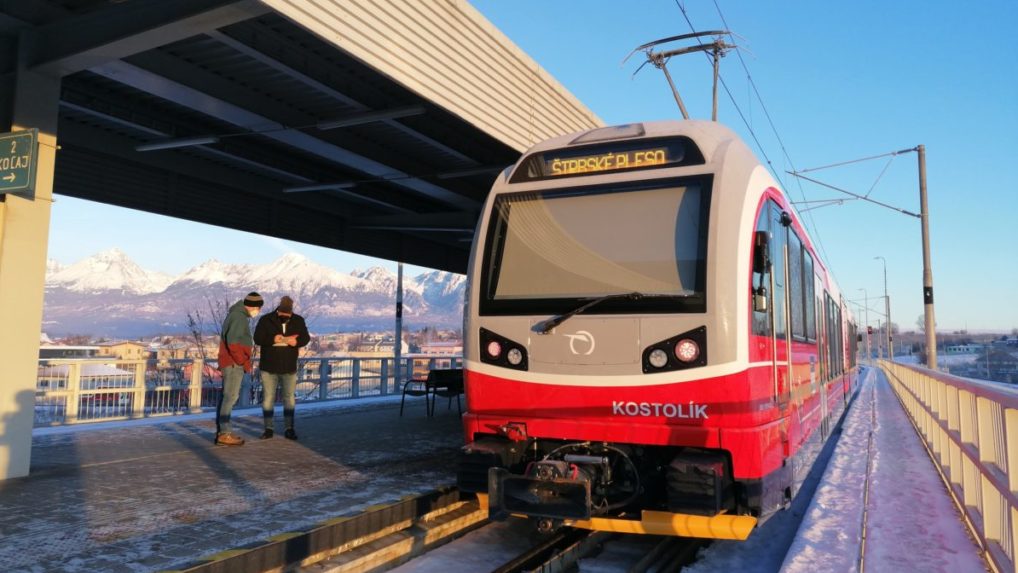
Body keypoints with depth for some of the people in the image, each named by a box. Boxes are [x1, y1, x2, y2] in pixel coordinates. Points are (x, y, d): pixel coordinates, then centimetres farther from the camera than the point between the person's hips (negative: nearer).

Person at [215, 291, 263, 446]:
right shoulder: (239, 317, -14)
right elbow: (233, 343, -23)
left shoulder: (235, 315, 18)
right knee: (231, 396, -10)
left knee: (226, 397, 10)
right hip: (234, 363, -10)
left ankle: (221, 432, 13)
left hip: (230, 363, 10)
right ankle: (224, 434, -10)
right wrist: (245, 362, -16)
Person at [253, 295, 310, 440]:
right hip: (269, 367, -1)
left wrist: (295, 341, -26)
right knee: (268, 398, 3)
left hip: (289, 368, 1)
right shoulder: (266, 320, -4)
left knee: (289, 398, 5)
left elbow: (306, 338, -5)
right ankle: (269, 428, 13)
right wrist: (273, 339, -27)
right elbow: (258, 338, -13)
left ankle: (289, 429, 14)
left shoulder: (298, 320, 1)